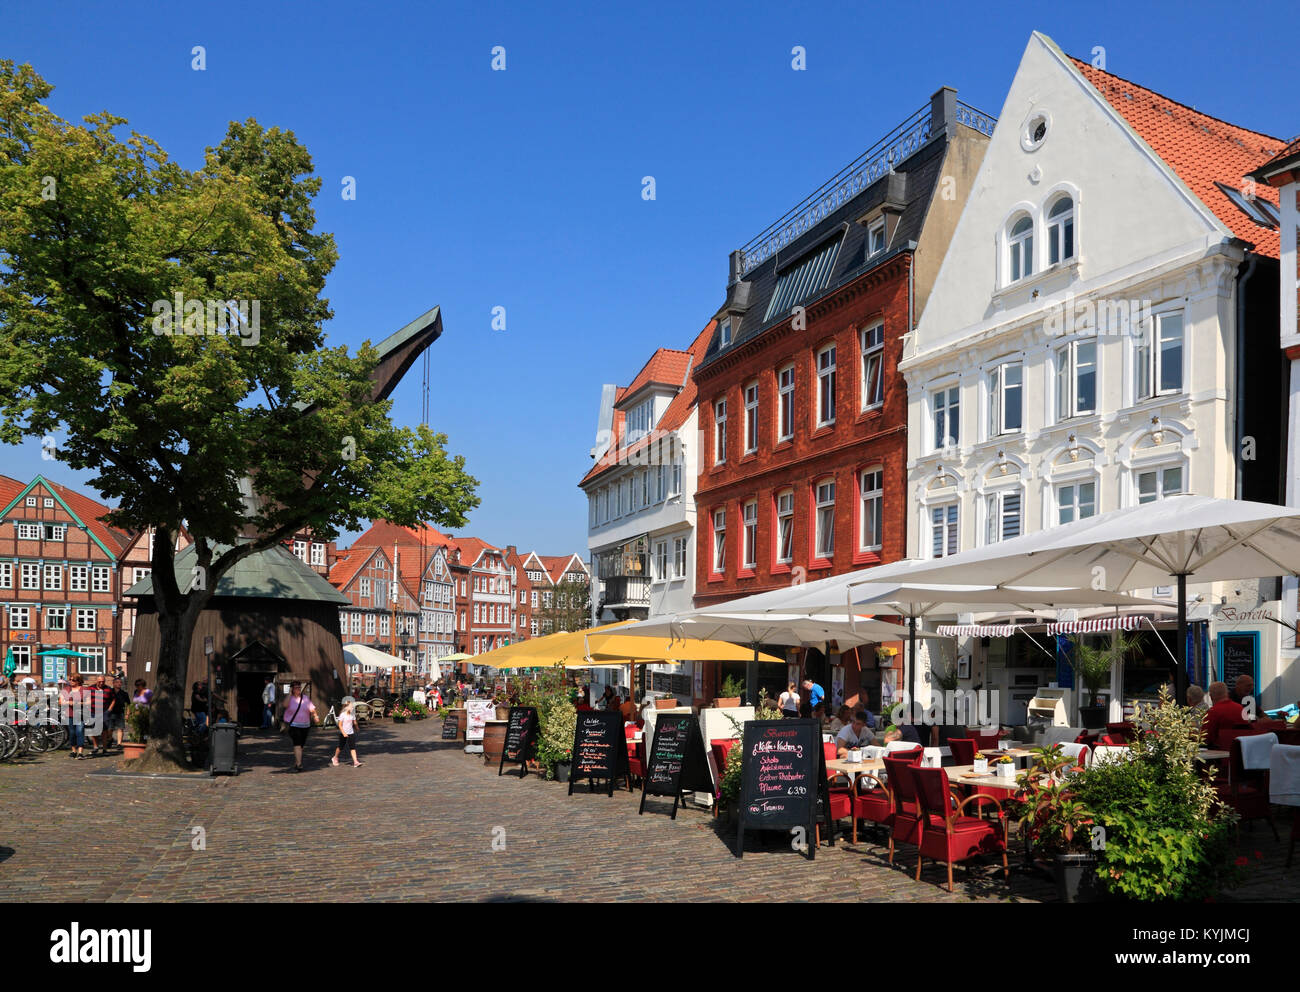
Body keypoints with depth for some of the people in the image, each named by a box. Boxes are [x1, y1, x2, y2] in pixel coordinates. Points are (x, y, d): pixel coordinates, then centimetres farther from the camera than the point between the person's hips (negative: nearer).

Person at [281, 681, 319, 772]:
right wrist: (290, 694, -14)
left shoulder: (305, 698, 9)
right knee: (297, 744, -18)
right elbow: (285, 705, -23)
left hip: (305, 726, 4)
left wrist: (315, 717, -9)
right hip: (293, 725, -4)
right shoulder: (290, 698, 0)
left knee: (301, 745, 10)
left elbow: (312, 709, 8)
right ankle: (299, 764, -23)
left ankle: (295, 763, 26)